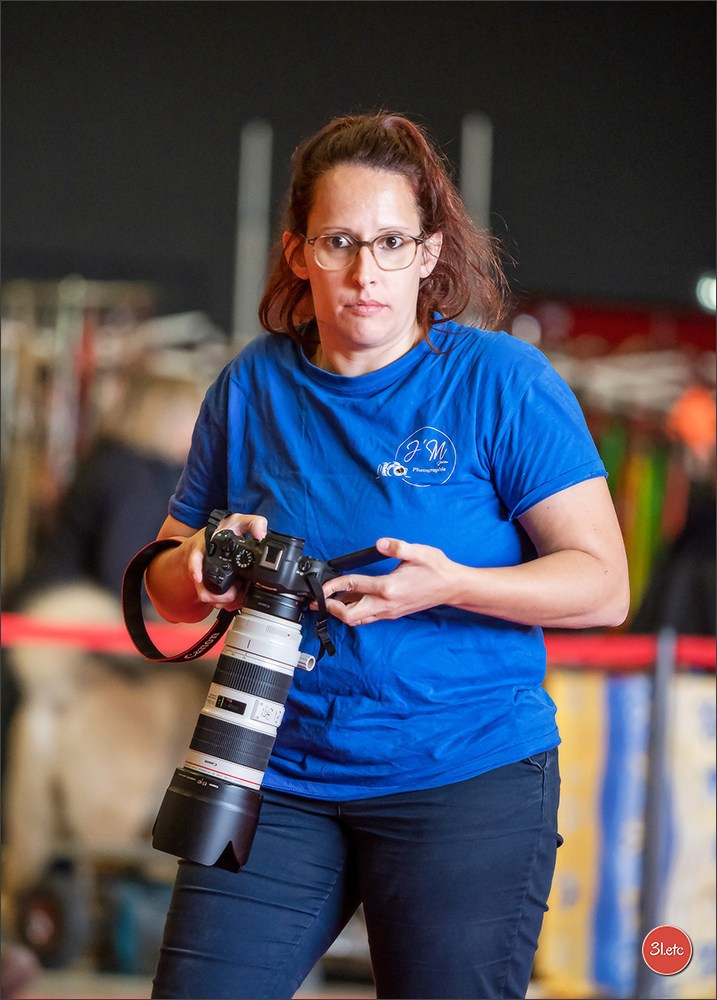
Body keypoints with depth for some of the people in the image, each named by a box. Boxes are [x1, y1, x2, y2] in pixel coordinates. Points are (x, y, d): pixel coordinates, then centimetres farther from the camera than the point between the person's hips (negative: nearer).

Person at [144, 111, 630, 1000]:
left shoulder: (504, 382, -4)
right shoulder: (251, 386, 8)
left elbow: (602, 586, -7)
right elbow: (166, 588, 15)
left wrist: (450, 585, -23)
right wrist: (203, 566, -10)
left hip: (469, 776, -3)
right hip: (280, 777, 3)